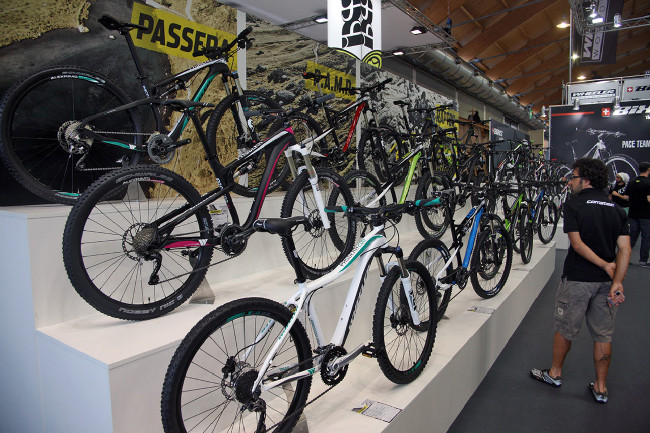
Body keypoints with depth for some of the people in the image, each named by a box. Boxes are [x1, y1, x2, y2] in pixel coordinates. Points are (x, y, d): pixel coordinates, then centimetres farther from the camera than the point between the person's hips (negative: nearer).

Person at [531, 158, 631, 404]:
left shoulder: (575, 205, -10)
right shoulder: (617, 209, 5)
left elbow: (577, 244, -17)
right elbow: (625, 249, -4)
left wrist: (605, 265, -10)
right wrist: (617, 282, -9)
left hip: (577, 279, -5)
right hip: (606, 282, 5)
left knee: (564, 328, 12)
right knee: (603, 335, 14)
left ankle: (555, 373, 28)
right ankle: (600, 387, 23)